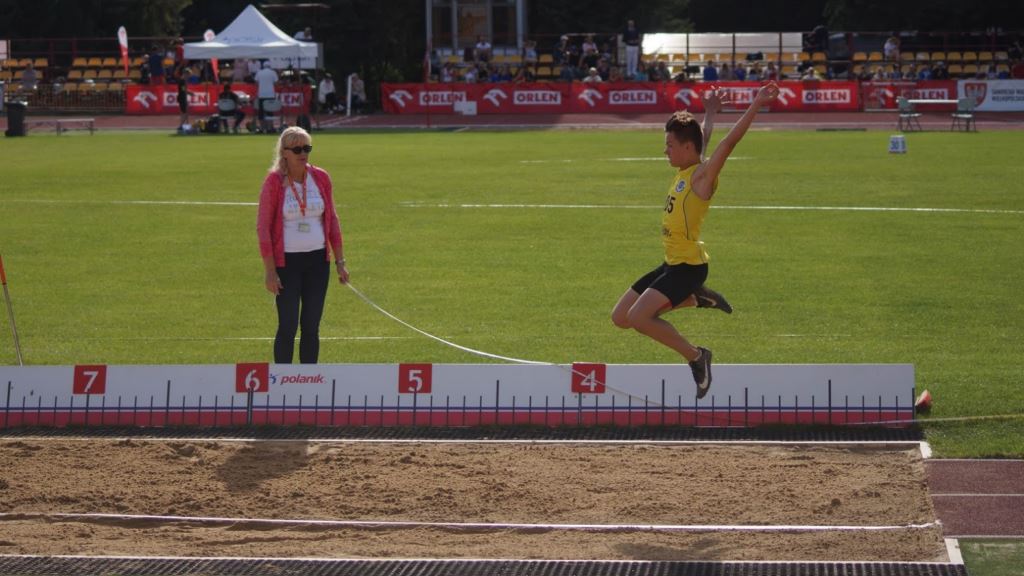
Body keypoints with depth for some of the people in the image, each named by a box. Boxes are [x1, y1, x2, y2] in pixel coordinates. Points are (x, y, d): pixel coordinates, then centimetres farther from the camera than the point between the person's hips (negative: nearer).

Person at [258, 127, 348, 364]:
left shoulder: (321, 178, 3)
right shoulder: (274, 182, -9)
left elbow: (332, 220, 10)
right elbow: (263, 228, -7)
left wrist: (339, 261, 8)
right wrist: (269, 271, -11)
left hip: (317, 260, 4)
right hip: (287, 262, -4)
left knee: (311, 326, 7)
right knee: (288, 326, -4)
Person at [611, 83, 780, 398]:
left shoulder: (702, 175, -14)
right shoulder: (685, 171, 9)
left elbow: (728, 142, -27)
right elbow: (702, 139, 29)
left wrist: (755, 106, -34)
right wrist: (711, 113, 45)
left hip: (688, 266, -10)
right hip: (671, 264, 10)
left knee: (638, 317, -24)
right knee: (620, 317, 11)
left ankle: (696, 356, -8)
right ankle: (695, 299, 19)